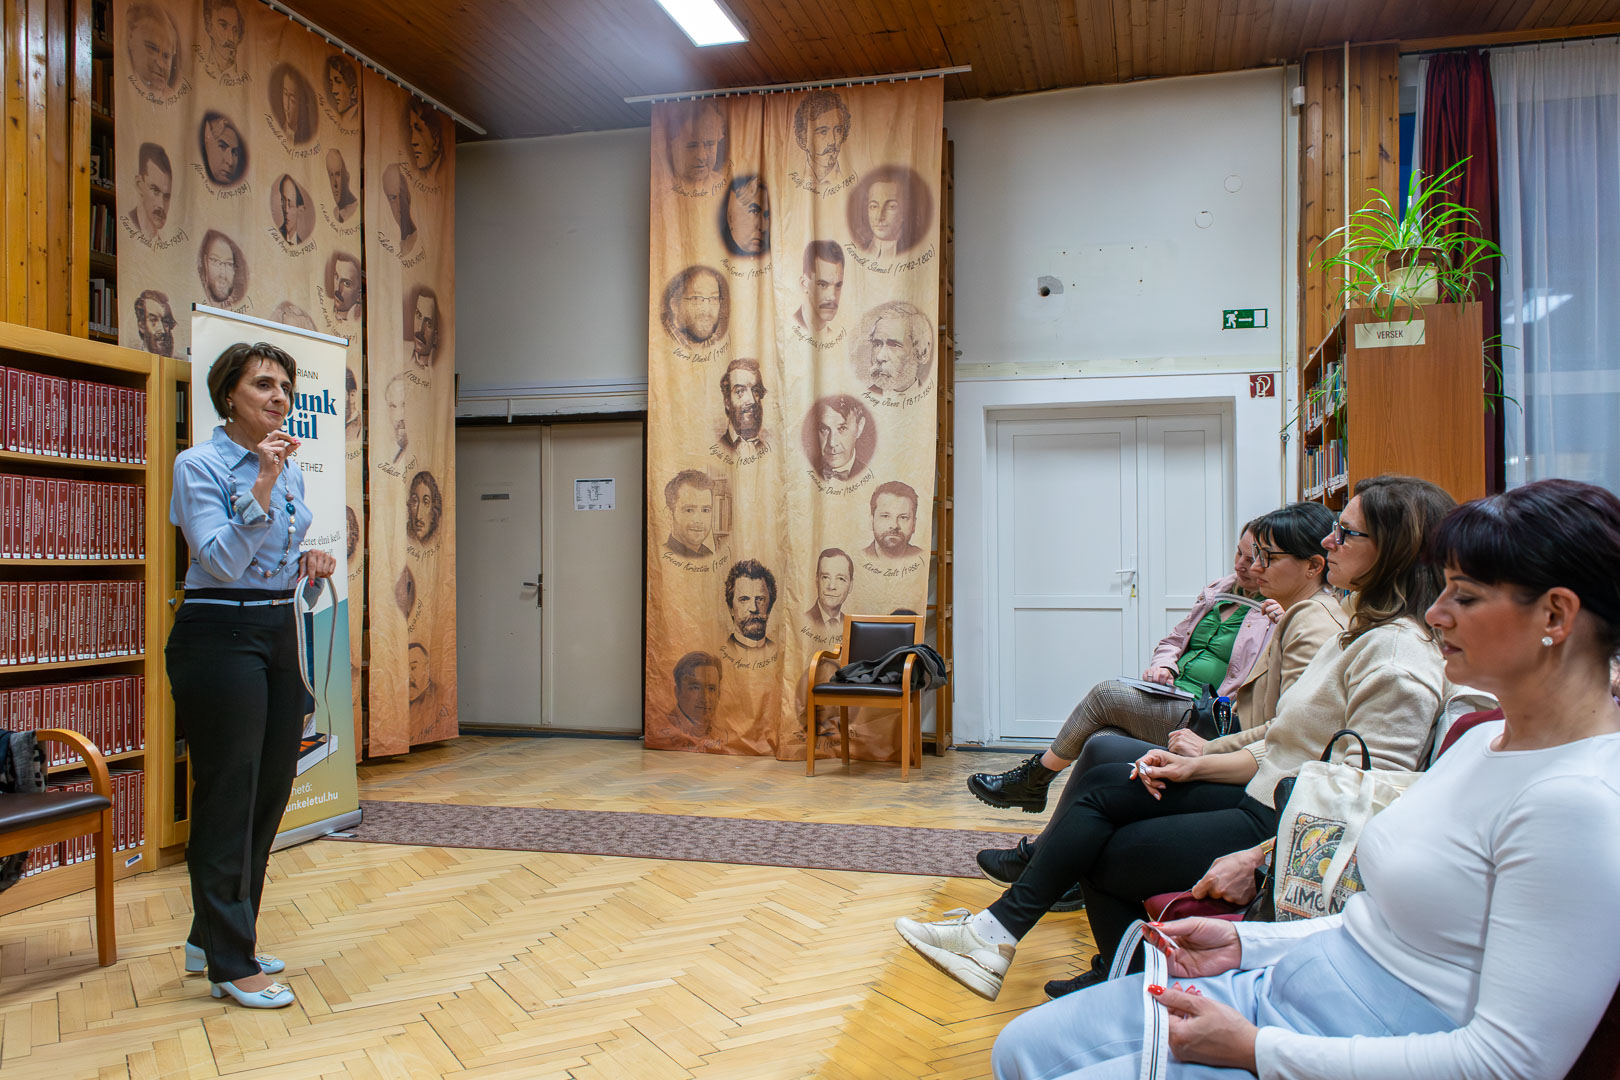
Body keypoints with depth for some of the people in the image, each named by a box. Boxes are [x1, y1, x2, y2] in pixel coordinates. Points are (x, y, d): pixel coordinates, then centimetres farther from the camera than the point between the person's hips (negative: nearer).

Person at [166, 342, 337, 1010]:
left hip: (280, 634, 8)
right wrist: (262, 486, -26)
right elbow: (222, 561, -20)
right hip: (221, 635, -8)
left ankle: (213, 935, 29)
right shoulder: (199, 465, -9)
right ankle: (231, 964, 10)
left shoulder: (290, 470, 13)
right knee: (228, 798, -1)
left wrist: (310, 566, 3)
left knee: (270, 791, 12)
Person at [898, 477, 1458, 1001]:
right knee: (1105, 785, -1)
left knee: (1103, 856, -4)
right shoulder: (1364, 633, 13)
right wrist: (1196, 766, 6)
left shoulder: (1398, 655, -19)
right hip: (1265, 801, 9)